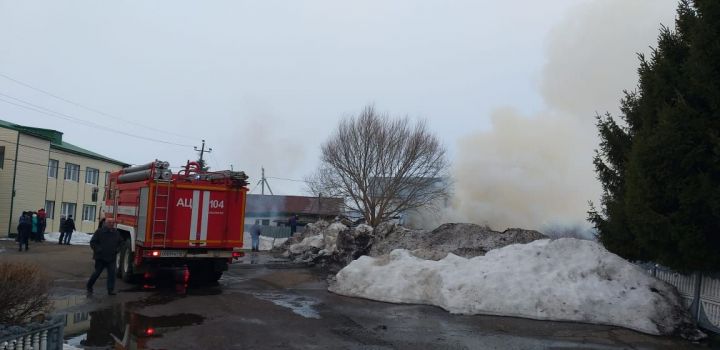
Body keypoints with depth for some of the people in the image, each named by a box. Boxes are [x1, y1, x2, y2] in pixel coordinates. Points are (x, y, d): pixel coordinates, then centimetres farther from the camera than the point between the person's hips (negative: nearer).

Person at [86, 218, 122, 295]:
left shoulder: (116, 233, 8)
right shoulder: (99, 232, -4)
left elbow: (120, 242, 20)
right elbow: (92, 242, -4)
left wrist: (117, 249, 4)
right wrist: (99, 249, -15)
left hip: (111, 258, 3)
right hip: (100, 257, -3)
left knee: (112, 273, -5)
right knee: (97, 272, 6)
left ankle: (111, 290, -1)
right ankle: (89, 287, 27)